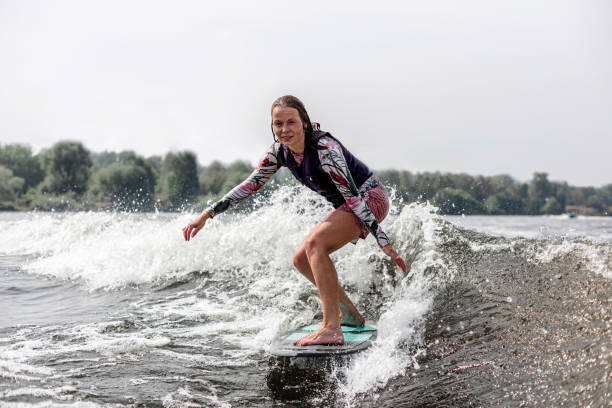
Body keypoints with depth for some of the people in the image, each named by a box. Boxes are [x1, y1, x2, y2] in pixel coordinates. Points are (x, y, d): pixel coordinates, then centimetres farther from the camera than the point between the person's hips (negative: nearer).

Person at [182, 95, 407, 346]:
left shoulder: (325, 149, -28)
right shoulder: (280, 151, -5)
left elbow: (354, 197, -30)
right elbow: (251, 184, 2)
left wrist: (384, 243, -32)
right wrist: (207, 214, -1)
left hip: (369, 198, -9)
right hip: (345, 206, 9)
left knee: (314, 242, -28)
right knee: (301, 260, 8)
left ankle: (331, 329, -32)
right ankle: (350, 316, 22)